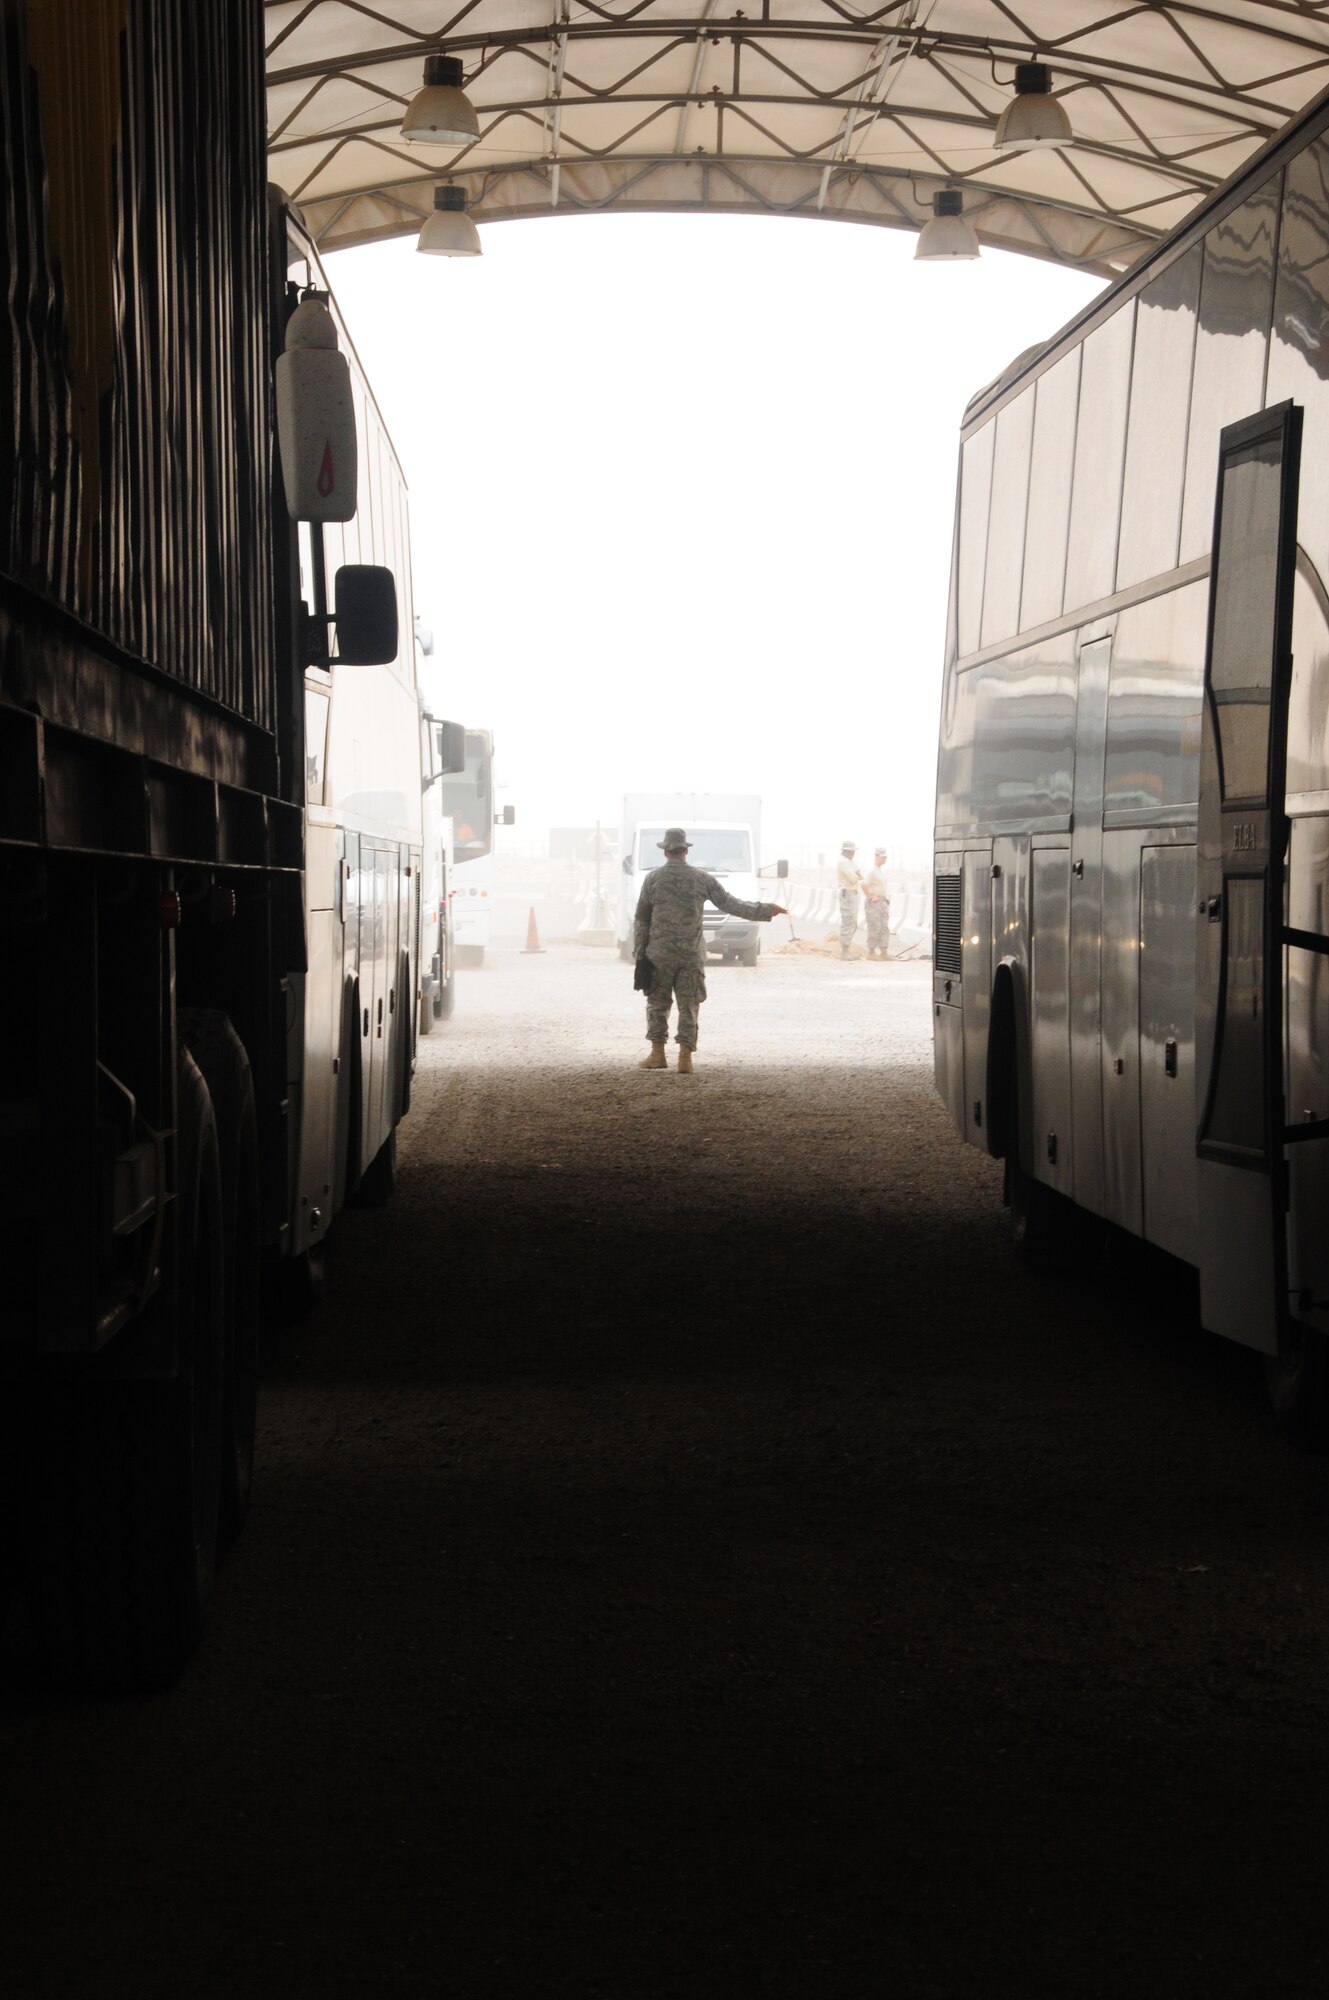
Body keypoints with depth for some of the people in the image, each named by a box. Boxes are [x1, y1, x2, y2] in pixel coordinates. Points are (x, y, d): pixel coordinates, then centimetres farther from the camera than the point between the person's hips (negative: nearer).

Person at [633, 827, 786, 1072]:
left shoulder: (653, 878, -2)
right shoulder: (701, 878, 1)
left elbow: (641, 920, 0)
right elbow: (731, 904, 5)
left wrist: (639, 953, 6)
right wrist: (766, 910, 14)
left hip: (659, 953, -1)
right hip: (691, 955, 1)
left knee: (657, 1003, 10)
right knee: (688, 1006, 6)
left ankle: (657, 1054, 7)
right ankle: (685, 1057, 0)